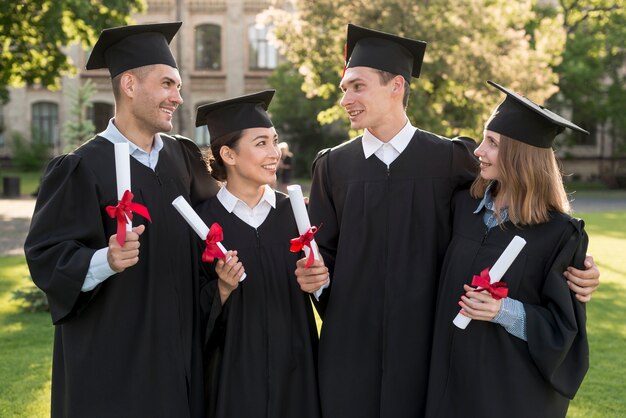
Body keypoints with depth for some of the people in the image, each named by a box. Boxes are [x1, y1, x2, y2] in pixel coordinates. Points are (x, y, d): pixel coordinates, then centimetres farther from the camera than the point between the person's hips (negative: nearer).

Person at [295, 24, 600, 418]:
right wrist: (313, 275, -14)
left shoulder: (453, 159, -3)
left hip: (425, 340, -1)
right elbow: (325, 251, 8)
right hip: (350, 342, 2)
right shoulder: (333, 165, 3)